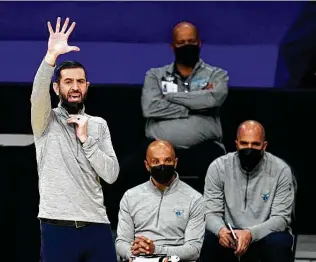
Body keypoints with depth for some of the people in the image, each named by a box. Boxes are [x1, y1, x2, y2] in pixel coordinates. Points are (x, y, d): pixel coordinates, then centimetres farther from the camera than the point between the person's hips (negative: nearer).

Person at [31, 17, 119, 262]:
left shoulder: (99, 124, 14)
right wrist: (52, 56, -32)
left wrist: (86, 139, -5)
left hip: (97, 227, 3)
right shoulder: (46, 122, 5)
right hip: (58, 229, -3)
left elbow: (111, 175, 5)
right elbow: (38, 95, -19)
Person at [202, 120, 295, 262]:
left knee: (278, 243, -35)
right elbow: (211, 213, -5)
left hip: (267, 234, -1)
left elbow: (280, 218, -12)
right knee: (209, 240, -31)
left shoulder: (281, 170, -10)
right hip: (231, 236, 1)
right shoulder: (218, 167, -5)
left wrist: (250, 234, -31)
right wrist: (220, 230, -31)